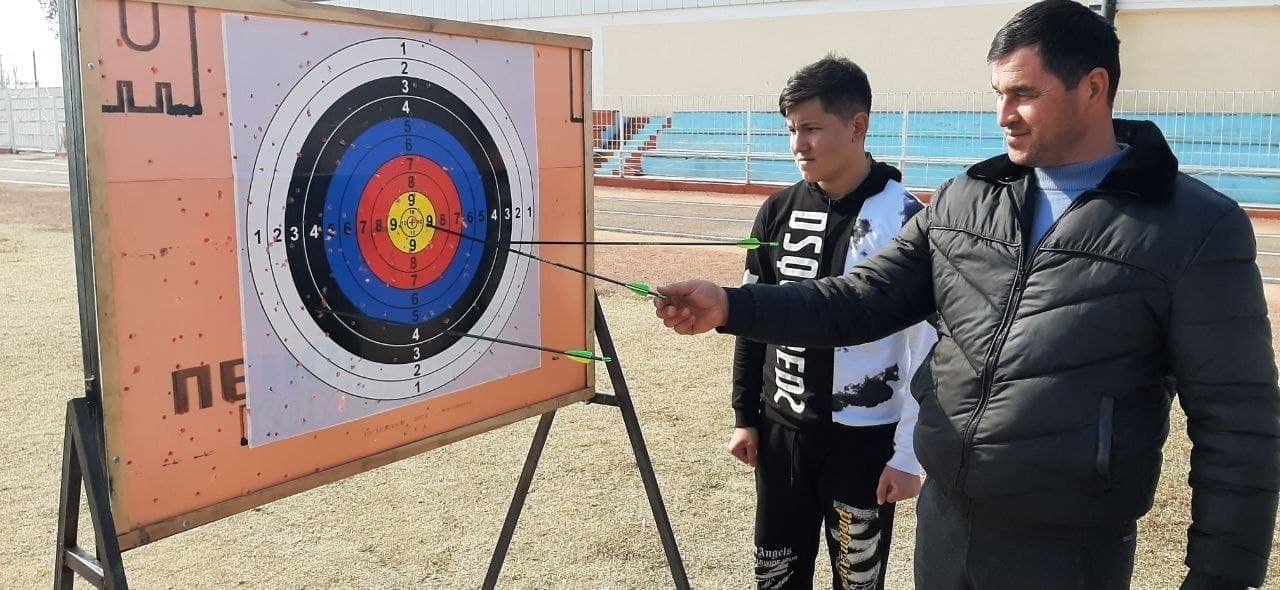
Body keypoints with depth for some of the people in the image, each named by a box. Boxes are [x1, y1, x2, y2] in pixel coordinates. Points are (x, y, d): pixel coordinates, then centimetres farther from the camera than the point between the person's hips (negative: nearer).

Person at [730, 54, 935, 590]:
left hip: (865, 439, -4)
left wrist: (908, 453, -10)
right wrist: (745, 415, 9)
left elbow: (926, 346, -11)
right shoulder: (780, 211, 2)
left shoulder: (904, 220, -12)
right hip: (782, 430, 4)